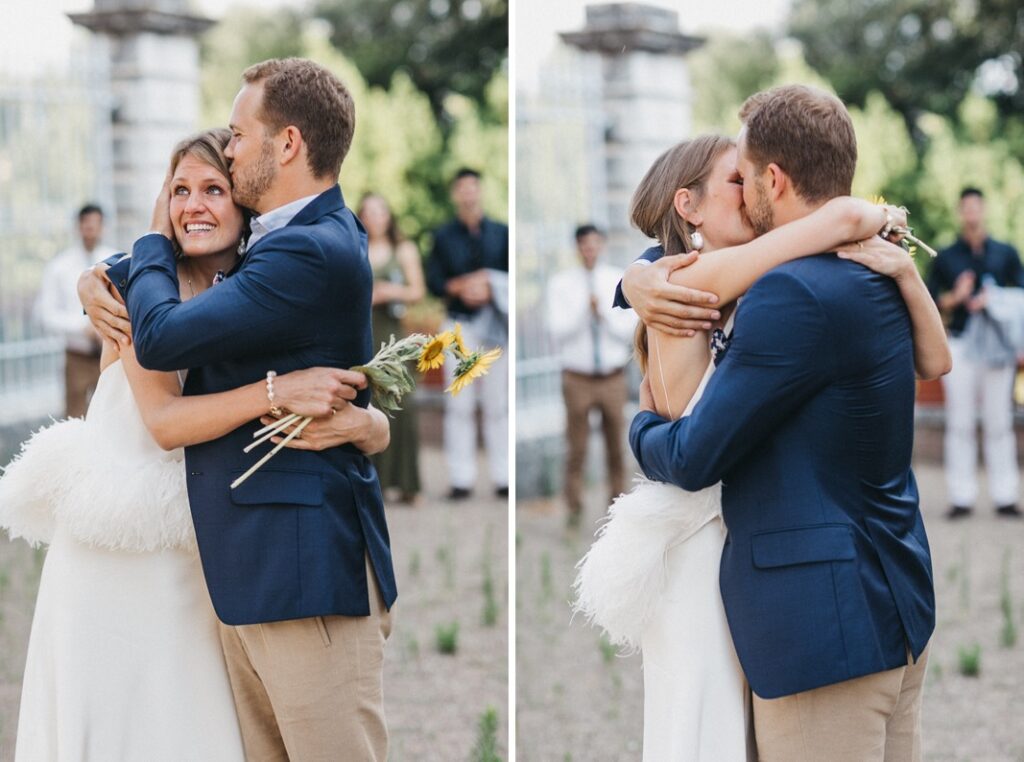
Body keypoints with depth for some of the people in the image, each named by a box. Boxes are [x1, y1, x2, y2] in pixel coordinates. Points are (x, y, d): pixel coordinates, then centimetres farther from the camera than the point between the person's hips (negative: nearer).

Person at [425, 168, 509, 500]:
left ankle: (502, 477, 2)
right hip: (459, 324, 0)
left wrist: (489, 282, -14)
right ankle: (461, 479, -2)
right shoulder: (443, 236, 10)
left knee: (498, 403, 0)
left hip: (495, 324, 0)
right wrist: (460, 286, -14)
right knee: (459, 405, -3)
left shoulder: (502, 233, 10)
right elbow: (433, 281, 3)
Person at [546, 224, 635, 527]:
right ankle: (574, 509, 6)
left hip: (613, 377, 1)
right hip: (577, 377, -1)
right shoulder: (561, 284, -1)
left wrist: (604, 313, -19)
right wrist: (583, 310, -23)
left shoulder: (620, 281, 2)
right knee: (577, 448, -1)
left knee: (616, 446, 6)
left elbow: (629, 330, -2)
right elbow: (558, 332, -9)